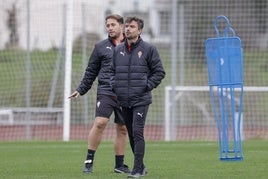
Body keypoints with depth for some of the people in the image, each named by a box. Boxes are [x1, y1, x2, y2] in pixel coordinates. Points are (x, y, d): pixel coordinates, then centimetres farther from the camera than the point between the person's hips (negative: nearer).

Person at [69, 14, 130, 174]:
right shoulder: (101, 47, 9)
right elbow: (91, 71, 13)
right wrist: (81, 90, 7)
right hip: (106, 92, -1)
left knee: (123, 129, 6)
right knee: (99, 123, -16)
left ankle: (119, 165, 17)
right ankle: (89, 161, -8)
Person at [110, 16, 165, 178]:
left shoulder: (149, 49, -2)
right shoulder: (118, 50, 11)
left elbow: (159, 72, 2)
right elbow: (112, 71, 20)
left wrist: (147, 86, -7)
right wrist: (114, 87, 5)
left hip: (141, 100, -5)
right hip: (124, 100, 5)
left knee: (137, 132, -13)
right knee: (131, 134, 10)